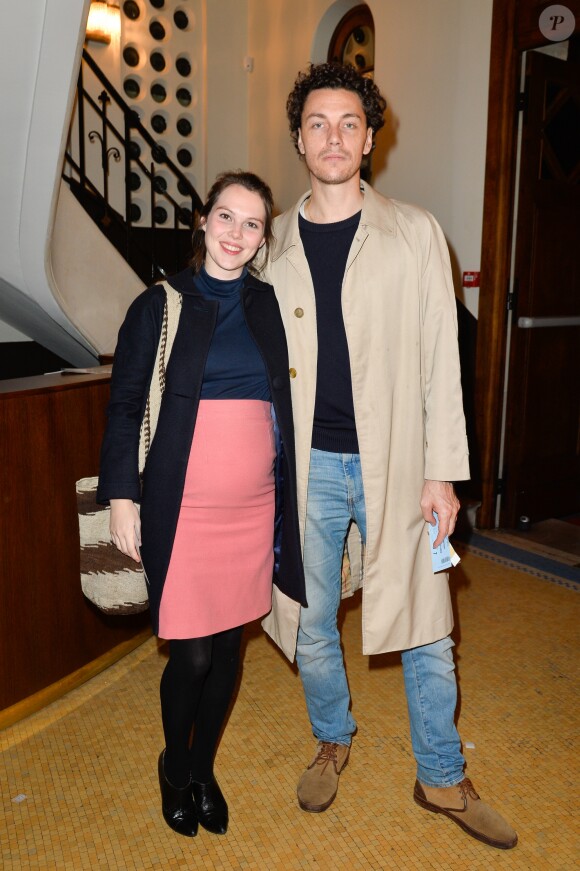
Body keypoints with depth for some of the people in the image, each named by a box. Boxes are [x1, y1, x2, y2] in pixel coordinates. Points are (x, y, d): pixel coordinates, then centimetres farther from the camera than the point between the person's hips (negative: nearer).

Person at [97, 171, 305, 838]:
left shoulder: (270, 307, 9)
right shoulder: (160, 306, 1)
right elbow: (125, 405, 0)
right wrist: (122, 495, -5)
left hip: (253, 505, 3)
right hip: (183, 506, -3)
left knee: (229, 645, 11)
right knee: (193, 653, 1)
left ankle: (203, 769, 36)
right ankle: (174, 766, 31)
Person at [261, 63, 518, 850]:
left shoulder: (415, 234, -1)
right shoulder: (273, 245, 5)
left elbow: (440, 360, -2)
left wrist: (442, 472, -6)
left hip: (395, 465, -1)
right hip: (308, 467, 2)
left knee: (426, 632, 8)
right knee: (311, 628, 15)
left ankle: (443, 779, 32)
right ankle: (333, 741, 42)